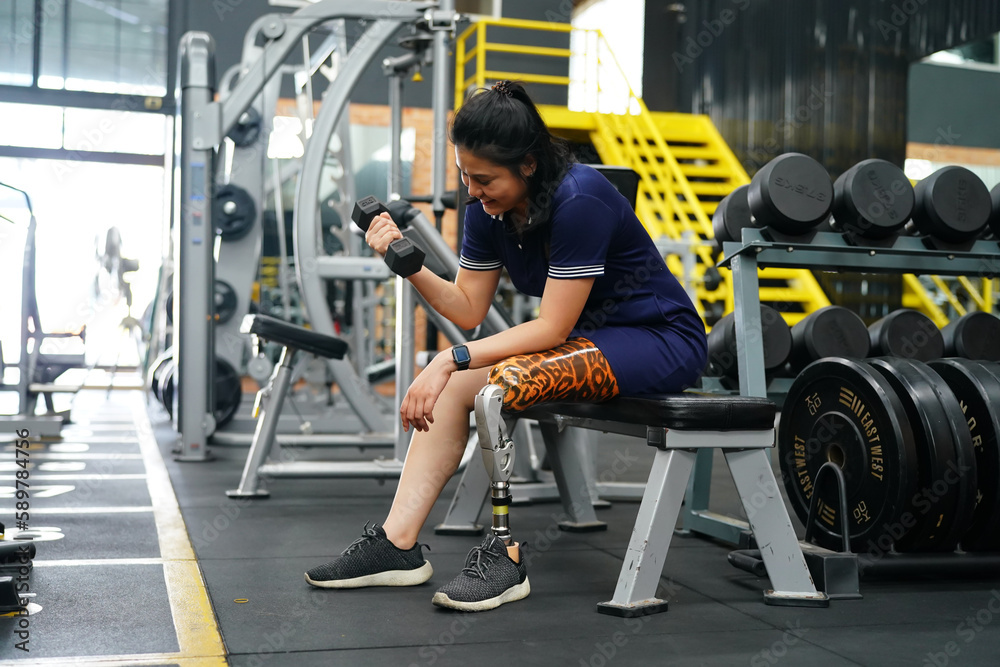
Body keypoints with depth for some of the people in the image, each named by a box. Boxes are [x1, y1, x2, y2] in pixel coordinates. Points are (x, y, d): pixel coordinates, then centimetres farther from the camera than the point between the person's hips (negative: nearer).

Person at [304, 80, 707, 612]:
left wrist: (453, 358, -29)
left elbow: (552, 328, -25)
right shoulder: (488, 208, -4)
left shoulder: (579, 201, -27)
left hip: (662, 343, -8)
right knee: (452, 384, -9)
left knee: (506, 380, -29)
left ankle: (506, 554, -17)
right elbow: (469, 309, 1)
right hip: (589, 339, 8)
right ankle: (397, 544, -6)